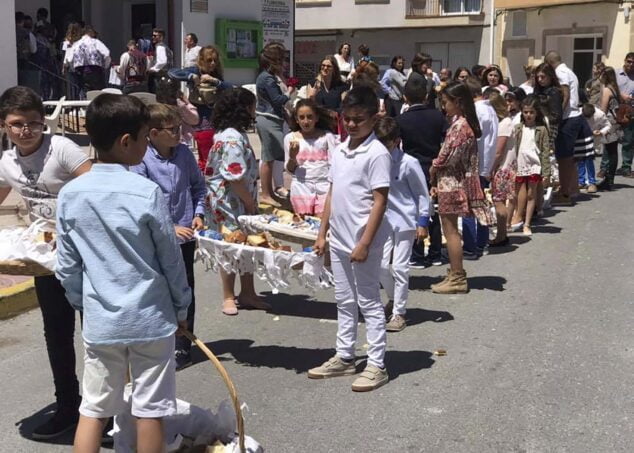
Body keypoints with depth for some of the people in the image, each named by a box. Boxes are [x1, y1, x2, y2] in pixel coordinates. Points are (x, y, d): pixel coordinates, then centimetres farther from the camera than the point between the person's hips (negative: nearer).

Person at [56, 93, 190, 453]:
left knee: (93, 409, 13)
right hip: (150, 318, -3)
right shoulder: (147, 192, -15)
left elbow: (67, 266, 4)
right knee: (150, 410, 8)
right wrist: (181, 308, 7)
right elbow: (171, 259, -7)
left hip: (99, 320, 4)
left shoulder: (69, 194, -3)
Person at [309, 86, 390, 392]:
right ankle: (344, 358, 28)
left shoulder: (377, 154, -13)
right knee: (344, 301, 16)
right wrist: (322, 233, 11)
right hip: (339, 240, 7)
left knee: (369, 302, 2)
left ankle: (376, 365, 12)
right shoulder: (339, 151, 9)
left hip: (363, 242, -7)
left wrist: (364, 243, -19)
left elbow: (379, 201, -16)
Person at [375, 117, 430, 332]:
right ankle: (393, 298, 31)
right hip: (384, 221, 5)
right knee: (380, 265, 4)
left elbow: (422, 194, -7)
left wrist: (422, 222, -8)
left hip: (405, 221, -4)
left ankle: (398, 313, 10)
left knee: (400, 267, -1)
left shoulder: (408, 163, -14)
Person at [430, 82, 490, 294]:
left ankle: (457, 278, 3)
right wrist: (436, 177, 4)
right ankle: (455, 274, 22)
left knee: (450, 230, -3)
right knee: (451, 230, 15)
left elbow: (447, 157, -19)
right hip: (452, 183, 10)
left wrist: (432, 172, -3)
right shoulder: (463, 123, 12)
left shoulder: (459, 126, -18)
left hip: (450, 183, -10)